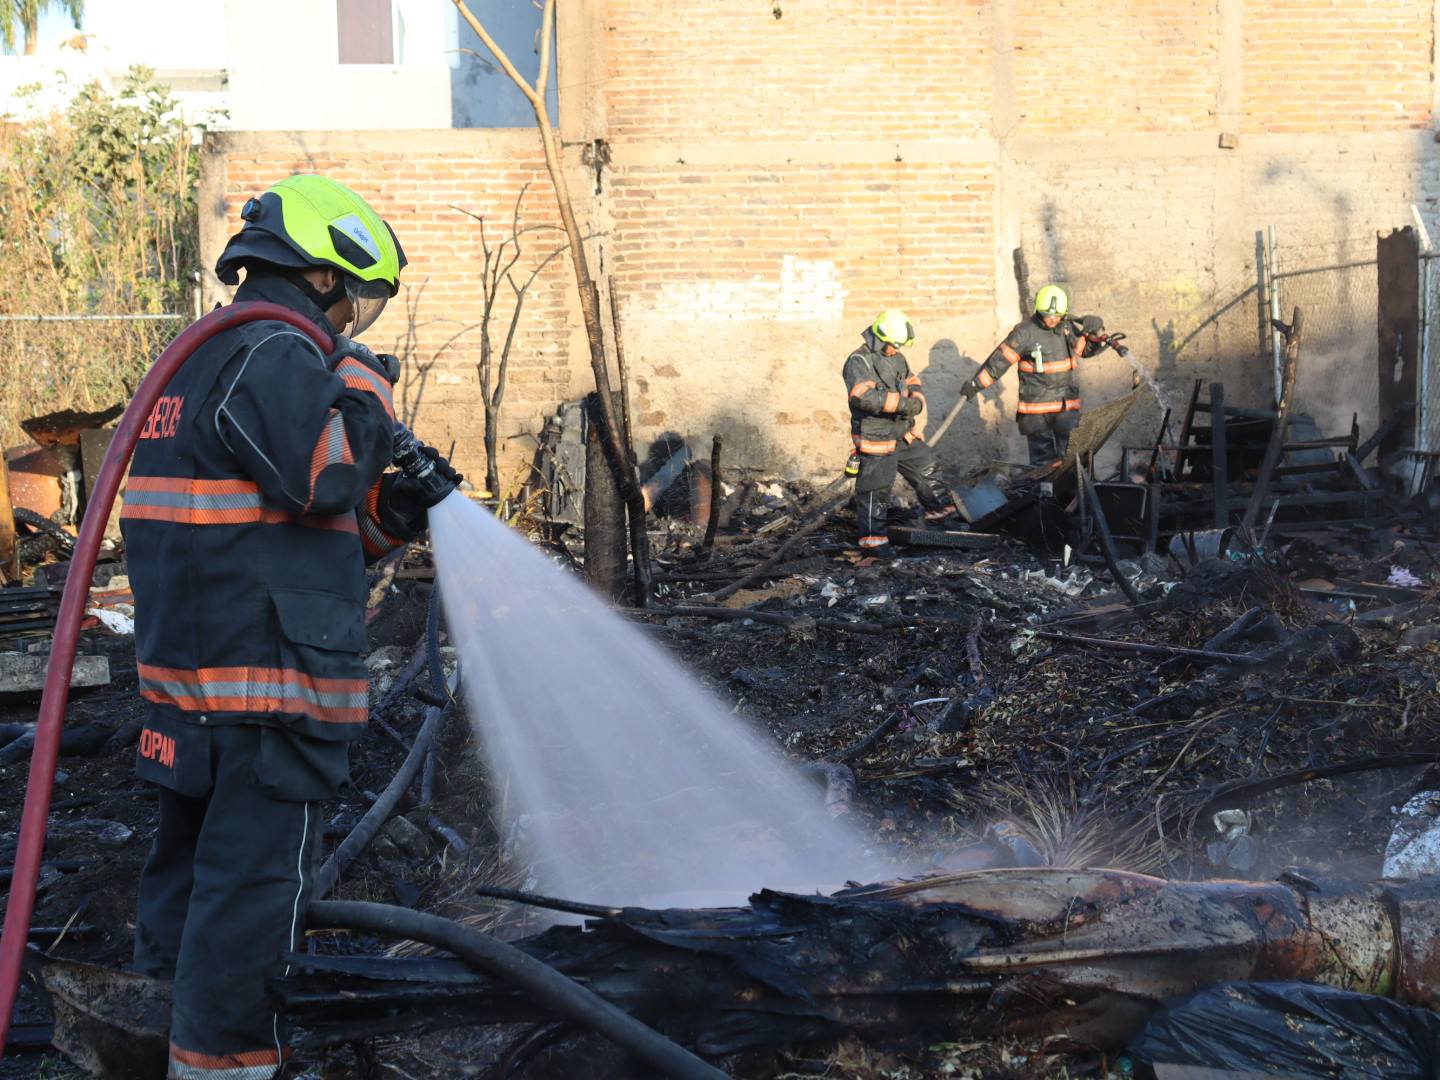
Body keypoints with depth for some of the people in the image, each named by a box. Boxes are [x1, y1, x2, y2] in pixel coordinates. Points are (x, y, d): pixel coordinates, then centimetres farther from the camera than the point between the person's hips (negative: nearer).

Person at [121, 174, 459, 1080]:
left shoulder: (201, 361, 22)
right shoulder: (276, 356, -12)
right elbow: (327, 470, -28)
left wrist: (390, 514, 13)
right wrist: (367, 379, -10)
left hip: (191, 674, 10)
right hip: (270, 681, -10)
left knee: (194, 868, 17)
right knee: (255, 877, -4)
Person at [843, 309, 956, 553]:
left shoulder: (897, 358, 11)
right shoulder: (859, 362, -17)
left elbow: (914, 383, 19)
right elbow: (865, 396, -32)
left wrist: (917, 400, -6)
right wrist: (903, 403, -30)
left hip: (905, 434, 8)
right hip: (876, 440, -8)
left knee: (927, 467, 19)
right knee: (875, 488, -3)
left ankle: (941, 508, 38)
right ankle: (871, 536, 6)